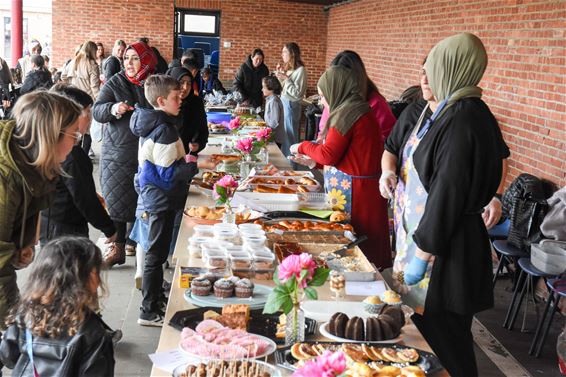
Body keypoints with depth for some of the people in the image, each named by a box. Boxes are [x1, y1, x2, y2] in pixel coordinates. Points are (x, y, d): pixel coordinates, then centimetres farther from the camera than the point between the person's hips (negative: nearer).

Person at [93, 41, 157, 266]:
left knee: (141, 199, 8)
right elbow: (96, 111, -5)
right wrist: (113, 108, -25)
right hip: (117, 152, -1)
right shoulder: (115, 83, 0)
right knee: (117, 199, 0)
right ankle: (118, 248, 7)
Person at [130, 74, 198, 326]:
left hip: (153, 198, 10)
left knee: (156, 253, 20)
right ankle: (150, 312, 9)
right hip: (162, 200, -10)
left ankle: (155, 298, 35)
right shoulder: (164, 130, -23)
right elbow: (167, 173, -25)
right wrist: (191, 165, -12)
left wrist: (183, 162, 12)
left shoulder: (151, 125, 7)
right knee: (156, 255, 0)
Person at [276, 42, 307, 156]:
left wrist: (286, 79, -18)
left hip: (291, 105, -8)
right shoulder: (287, 68, 10)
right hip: (283, 102, 8)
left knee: (289, 137, 0)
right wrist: (279, 74, 5)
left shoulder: (300, 70, -15)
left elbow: (297, 94, -18)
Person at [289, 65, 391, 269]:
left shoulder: (347, 113, -14)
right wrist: (314, 162, 16)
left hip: (352, 193, -10)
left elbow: (328, 155, -12)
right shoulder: (360, 110, 16)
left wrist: (304, 146, 5)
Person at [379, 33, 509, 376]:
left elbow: (448, 194, -24)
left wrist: (421, 256, -20)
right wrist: (388, 170, 5)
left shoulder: (464, 122, -21)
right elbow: (393, 146, 25)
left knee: (439, 335, 4)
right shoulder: (426, 112, 7)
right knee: (412, 320, 19)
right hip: (414, 230, 9)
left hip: (444, 248, -9)